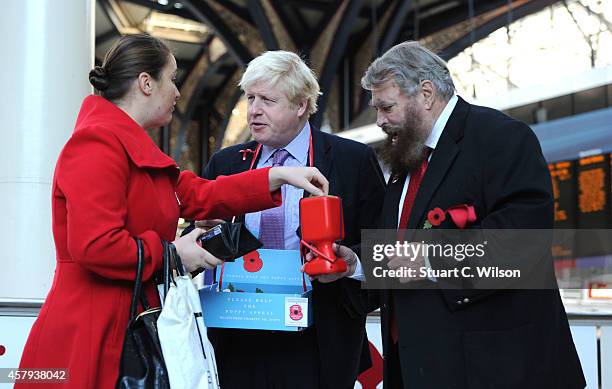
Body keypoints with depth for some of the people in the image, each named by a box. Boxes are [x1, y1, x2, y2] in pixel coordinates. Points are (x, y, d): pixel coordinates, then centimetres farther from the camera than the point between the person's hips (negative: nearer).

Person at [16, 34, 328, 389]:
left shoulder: (134, 147, 18)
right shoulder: (99, 143, -15)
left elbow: (198, 194, 16)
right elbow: (94, 246, -24)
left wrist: (278, 176, 11)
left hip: (130, 329, 10)